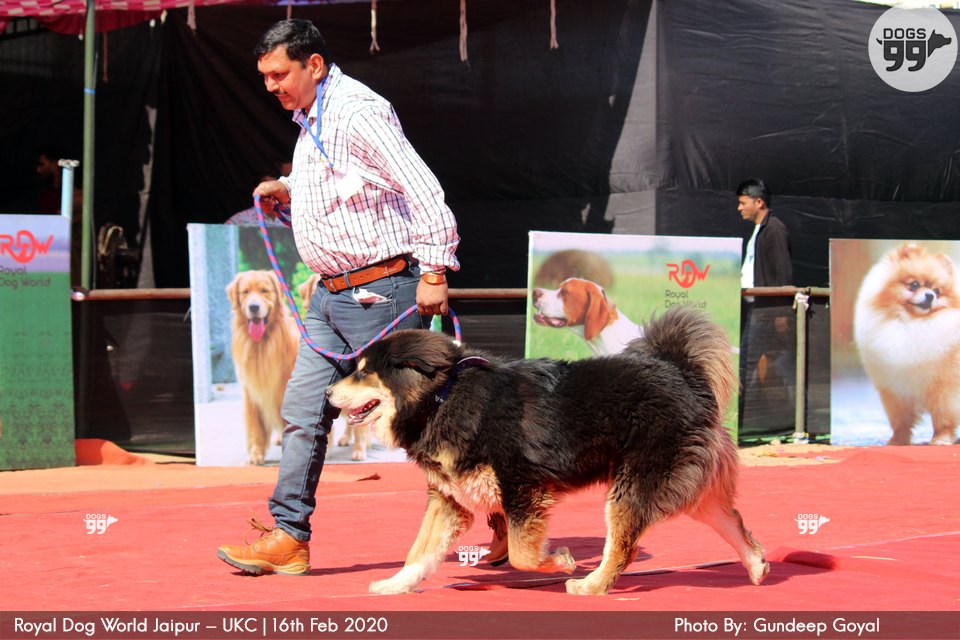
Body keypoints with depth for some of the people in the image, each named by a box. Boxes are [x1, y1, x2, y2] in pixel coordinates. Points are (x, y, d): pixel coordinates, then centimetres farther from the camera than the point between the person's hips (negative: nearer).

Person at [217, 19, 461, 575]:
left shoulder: (359, 112, -14)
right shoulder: (311, 121, 16)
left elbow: (422, 189, -19)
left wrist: (434, 270, -22)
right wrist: (287, 194, 9)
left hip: (381, 292, -9)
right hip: (331, 295, 9)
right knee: (304, 411, 4)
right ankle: (288, 539, 6)